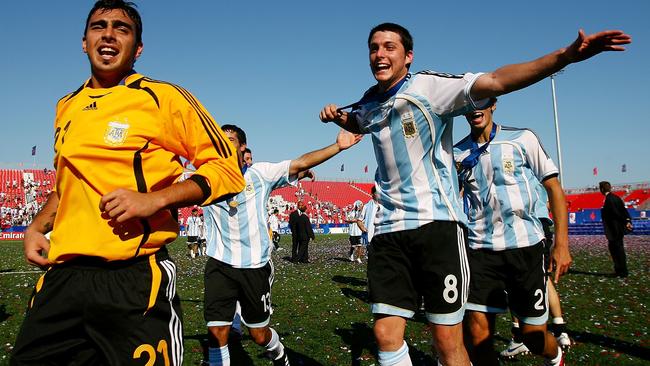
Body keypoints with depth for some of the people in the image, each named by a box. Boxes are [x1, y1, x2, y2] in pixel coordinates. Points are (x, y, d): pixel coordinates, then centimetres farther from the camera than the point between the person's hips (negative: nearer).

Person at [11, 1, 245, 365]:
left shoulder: (163, 97, -4)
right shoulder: (67, 107, 16)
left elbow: (227, 169, -8)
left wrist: (154, 200, -18)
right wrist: (37, 227, 15)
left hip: (134, 278, -6)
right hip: (62, 275, 6)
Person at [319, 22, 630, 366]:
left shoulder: (429, 86, -7)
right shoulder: (369, 101, 13)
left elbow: (495, 81, -22)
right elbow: (356, 122, 38)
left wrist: (566, 55, -34)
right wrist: (336, 115, 17)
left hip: (436, 221, -5)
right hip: (388, 226, 5)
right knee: (386, 335, 1)